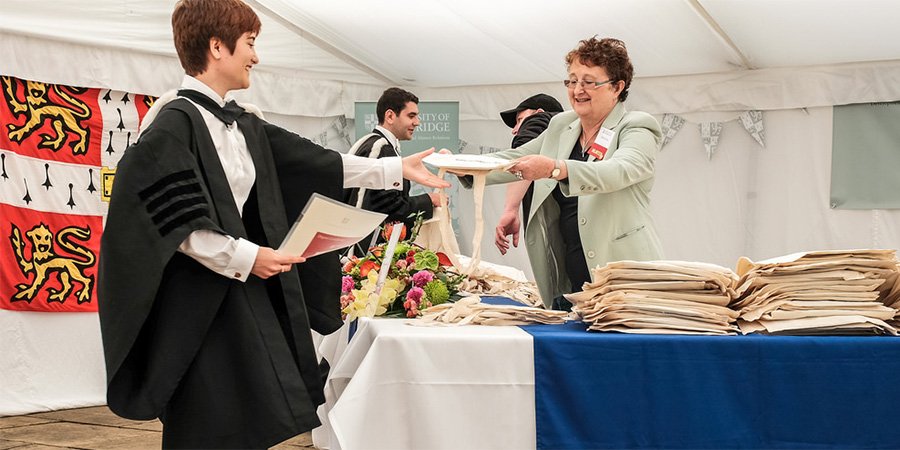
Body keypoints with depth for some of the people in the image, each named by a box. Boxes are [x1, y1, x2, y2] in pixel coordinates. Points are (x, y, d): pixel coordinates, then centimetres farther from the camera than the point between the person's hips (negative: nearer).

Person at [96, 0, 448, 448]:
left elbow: (312, 165, 18)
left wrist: (396, 168, 20)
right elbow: (168, 221, -19)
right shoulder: (174, 122, -13)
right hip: (196, 303, -8)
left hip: (244, 294, 8)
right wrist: (244, 257, -18)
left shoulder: (243, 125, 13)